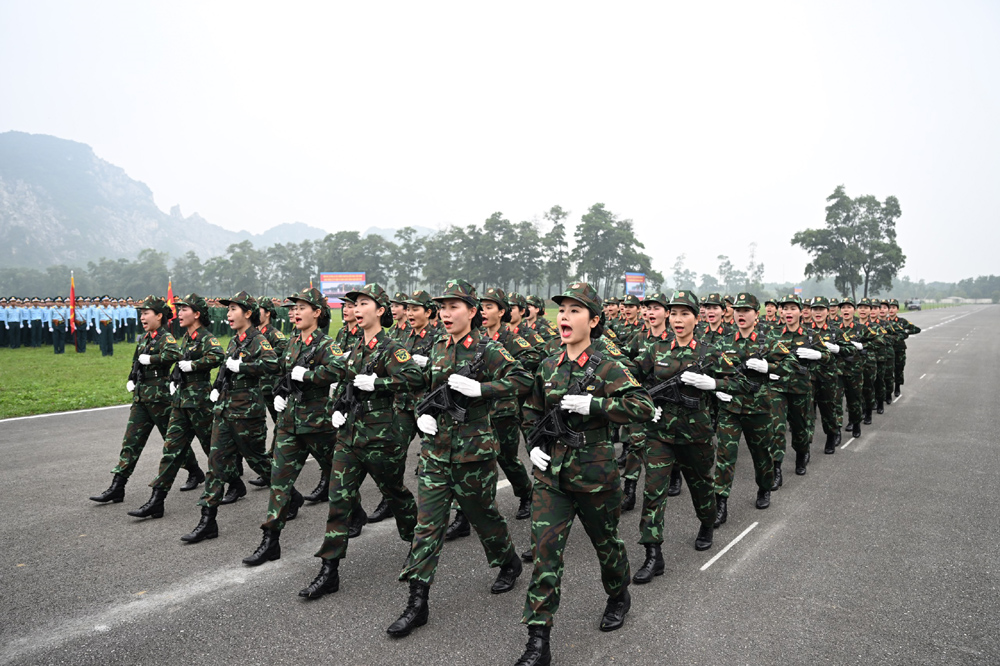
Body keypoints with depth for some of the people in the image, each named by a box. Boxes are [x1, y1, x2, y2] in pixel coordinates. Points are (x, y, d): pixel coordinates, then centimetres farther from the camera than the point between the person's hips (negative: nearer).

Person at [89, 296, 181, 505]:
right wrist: (131, 380, 17)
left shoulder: (166, 337, -11)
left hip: (160, 397, -8)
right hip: (140, 398, 8)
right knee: (131, 441, 5)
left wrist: (150, 359, -25)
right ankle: (117, 488, 5)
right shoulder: (143, 339, 14)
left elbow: (174, 354, -34)